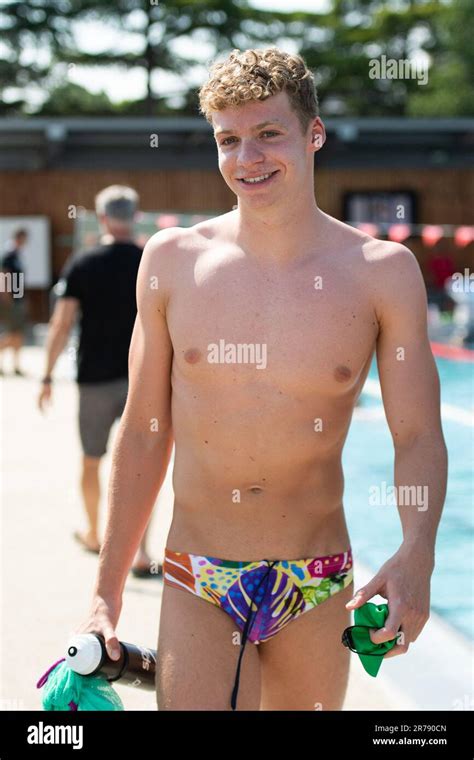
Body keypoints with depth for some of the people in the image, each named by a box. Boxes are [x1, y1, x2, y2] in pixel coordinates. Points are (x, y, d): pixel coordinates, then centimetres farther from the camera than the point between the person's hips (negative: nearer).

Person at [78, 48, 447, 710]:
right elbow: (143, 435, 5)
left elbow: (418, 438, -2)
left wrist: (416, 553, -22)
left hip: (317, 591, 1)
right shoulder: (173, 262, -1)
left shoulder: (383, 272, -4)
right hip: (198, 588, 0)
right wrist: (107, 593, 5)